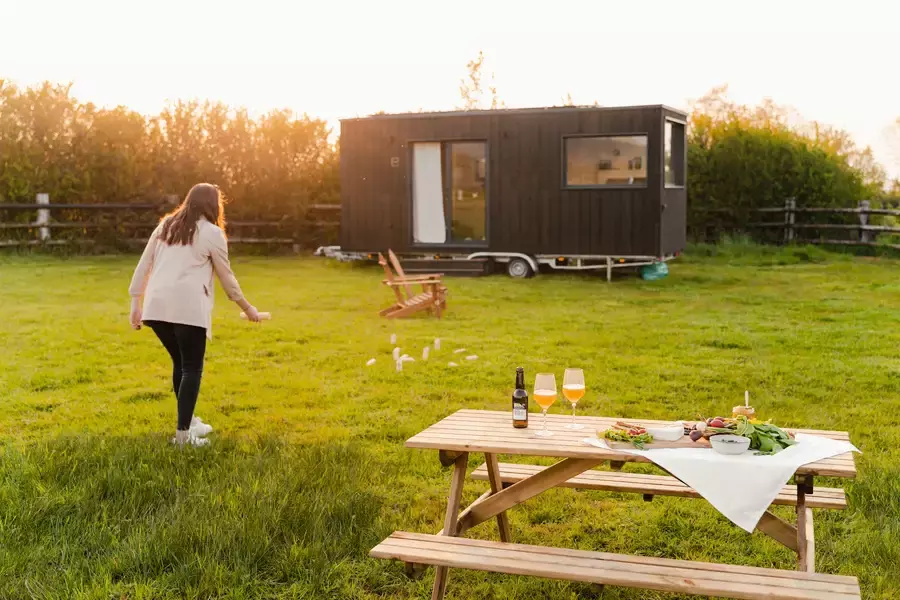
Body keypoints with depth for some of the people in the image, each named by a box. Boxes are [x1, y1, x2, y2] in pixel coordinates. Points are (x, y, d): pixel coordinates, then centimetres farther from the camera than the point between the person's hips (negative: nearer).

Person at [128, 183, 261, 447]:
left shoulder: (165, 225, 21)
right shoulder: (212, 232, 5)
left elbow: (143, 265, 16)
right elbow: (227, 277, 10)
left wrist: (136, 302, 19)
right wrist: (247, 308, 21)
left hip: (156, 306, 6)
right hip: (188, 308, -5)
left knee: (180, 363, 20)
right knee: (192, 368, 2)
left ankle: (188, 421, 30)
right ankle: (183, 433, -3)